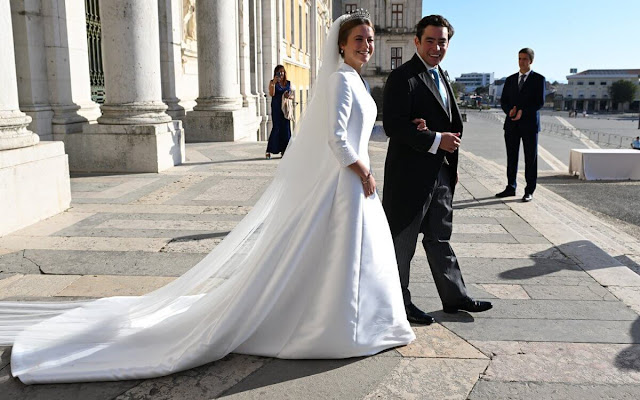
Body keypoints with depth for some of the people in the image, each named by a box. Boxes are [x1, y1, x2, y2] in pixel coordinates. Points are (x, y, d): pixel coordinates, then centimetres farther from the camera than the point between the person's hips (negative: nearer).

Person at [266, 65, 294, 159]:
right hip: (276, 108, -4)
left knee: (286, 128, 2)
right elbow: (271, 94, -9)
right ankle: (269, 151, -6)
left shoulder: (289, 83, 12)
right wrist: (273, 83, -19)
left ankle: (284, 150, 9)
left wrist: (289, 96, -7)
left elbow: (292, 95, 16)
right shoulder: (272, 82, 3)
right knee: (277, 127, -10)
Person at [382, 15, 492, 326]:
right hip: (410, 173, -8)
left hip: (441, 173, 9)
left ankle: (454, 297, 29)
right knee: (402, 240, 5)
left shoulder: (441, 77, 16)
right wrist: (436, 140, -20)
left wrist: (430, 130, -10)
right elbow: (393, 125, -21)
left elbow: (455, 124, 12)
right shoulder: (403, 77, -11)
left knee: (439, 238, 18)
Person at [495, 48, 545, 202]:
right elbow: (503, 101, 13)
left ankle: (529, 191, 5)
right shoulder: (510, 79, 15)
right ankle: (511, 187, 16)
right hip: (511, 124, 4)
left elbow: (540, 102, -4)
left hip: (529, 123, -4)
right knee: (511, 157, 7)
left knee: (530, 159, 1)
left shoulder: (538, 79, 2)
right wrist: (510, 110, -8)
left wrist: (522, 111, -16)